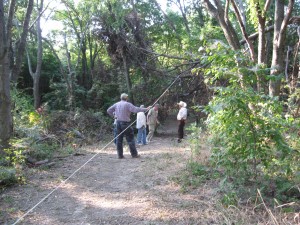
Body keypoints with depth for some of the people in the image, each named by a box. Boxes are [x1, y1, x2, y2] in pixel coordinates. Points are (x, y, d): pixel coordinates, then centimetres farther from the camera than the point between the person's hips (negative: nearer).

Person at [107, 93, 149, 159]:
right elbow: (135, 109, -18)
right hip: (125, 123, -6)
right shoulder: (127, 104, -9)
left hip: (118, 122, 6)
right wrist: (145, 109, -14)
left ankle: (120, 155, 11)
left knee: (119, 139, 9)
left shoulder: (116, 104, 9)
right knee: (130, 138, 1)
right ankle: (134, 154, 4)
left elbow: (109, 110, 13)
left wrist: (113, 116, 19)